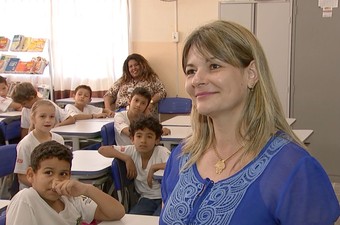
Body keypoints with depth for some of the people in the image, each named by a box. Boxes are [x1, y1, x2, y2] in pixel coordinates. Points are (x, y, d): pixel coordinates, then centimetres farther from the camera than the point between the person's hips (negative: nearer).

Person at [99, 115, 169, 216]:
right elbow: (102, 149, -9)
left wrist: (154, 167, -28)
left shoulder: (161, 152, -17)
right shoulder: (132, 150, -8)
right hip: (146, 198, 3)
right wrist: (127, 159, -18)